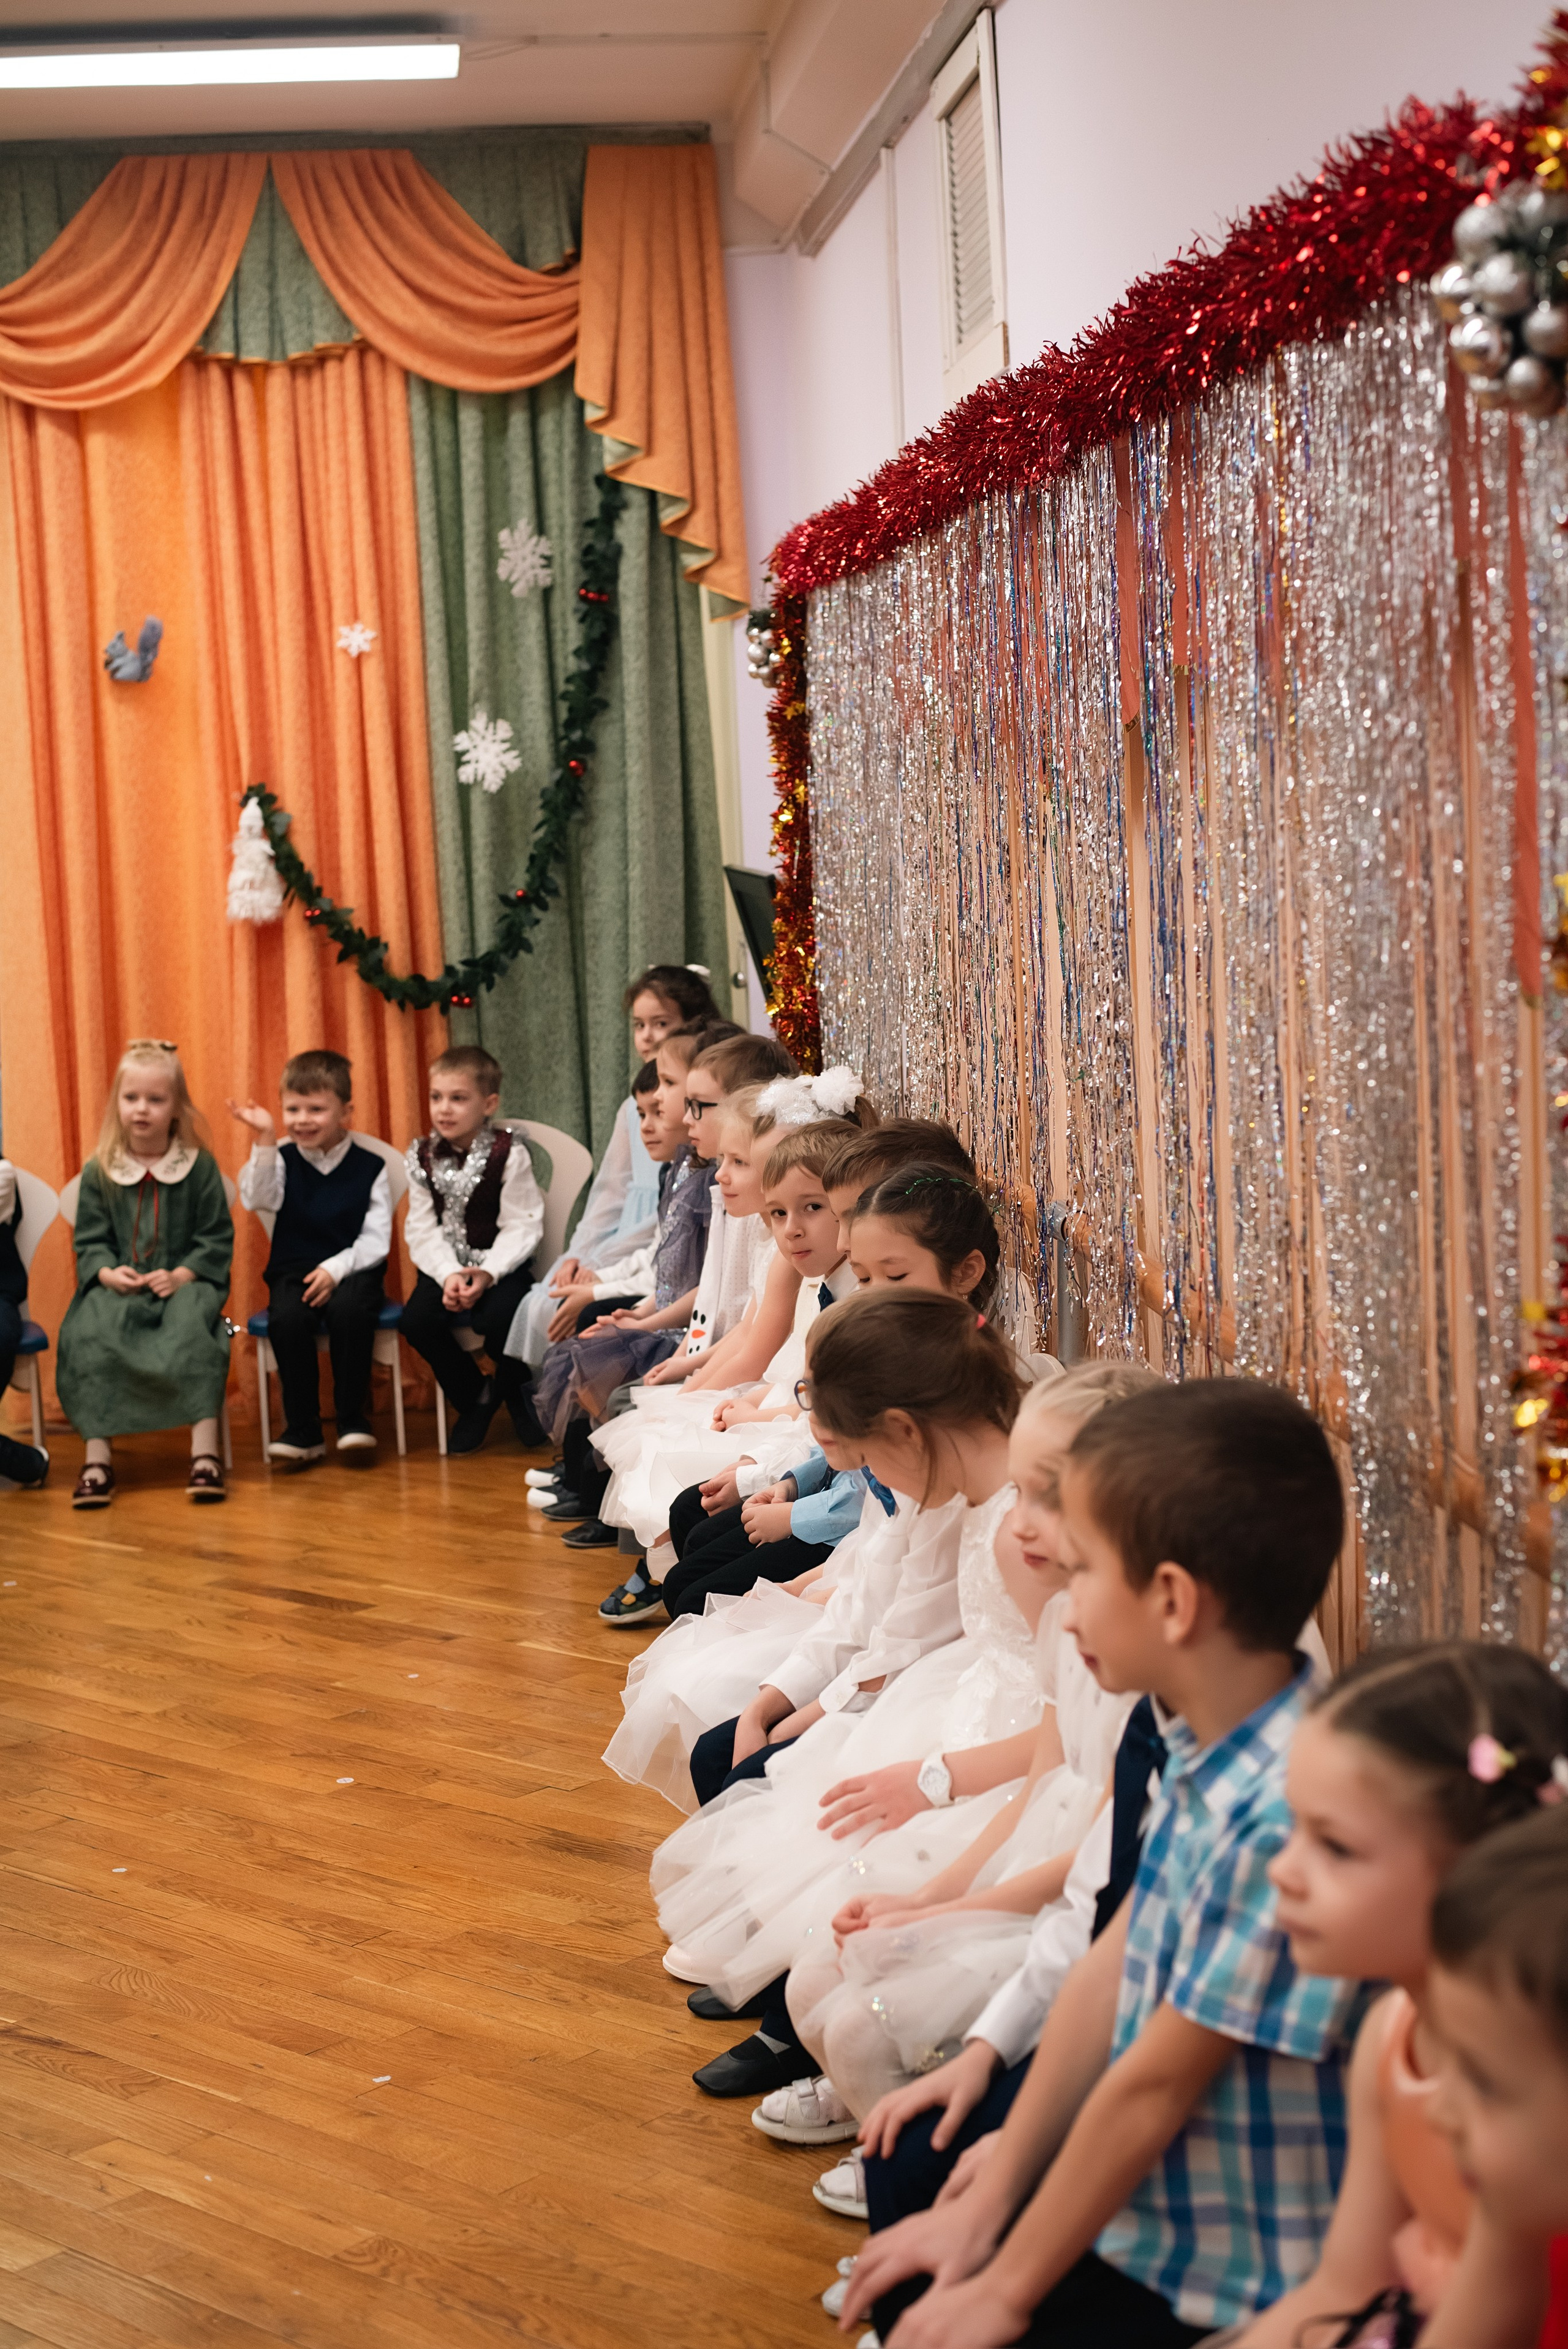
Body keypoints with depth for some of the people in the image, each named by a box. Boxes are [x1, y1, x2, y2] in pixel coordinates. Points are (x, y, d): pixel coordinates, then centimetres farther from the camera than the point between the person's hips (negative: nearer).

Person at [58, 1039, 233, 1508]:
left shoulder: (200, 1166, 2)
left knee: (192, 1327, -34)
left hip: (184, 1281, -2)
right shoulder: (98, 1172, 7)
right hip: (117, 1285, 2)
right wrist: (108, 1273, -13)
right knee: (90, 1333, -29)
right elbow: (89, 1241, 8)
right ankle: (98, 1456, -26)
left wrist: (181, 1276, -14)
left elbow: (217, 1239, 1)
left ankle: (205, 1451, -31)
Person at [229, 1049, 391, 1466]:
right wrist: (265, 1141, -22)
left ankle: (353, 1419, -17)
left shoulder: (370, 1167, 3)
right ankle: (303, 1429, -17)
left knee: (348, 1309, -34)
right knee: (286, 1317, -31)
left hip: (352, 1270, -1)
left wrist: (336, 1268, -19)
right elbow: (258, 1200, -14)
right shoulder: (282, 1160, 7)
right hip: (294, 1271, 2)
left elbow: (376, 1239, -4)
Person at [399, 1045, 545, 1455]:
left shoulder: (509, 1153, -8)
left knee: (496, 1318, -32)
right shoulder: (423, 1157, 3)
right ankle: (475, 1396, 3)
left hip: (501, 1263, -4)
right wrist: (448, 1275, -19)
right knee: (417, 1319, -23)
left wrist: (488, 1273, -27)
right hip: (446, 1264, 4)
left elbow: (521, 1226, -13)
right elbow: (424, 1230, -2)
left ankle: (516, 1390, 5)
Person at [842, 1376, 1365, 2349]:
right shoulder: (1205, 1754, -3)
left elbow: (1153, 2084, -23)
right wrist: (989, 2203, 8)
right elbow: (1108, 1974, 3)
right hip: (1144, 2191, 8)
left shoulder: (1281, 1820, -32)